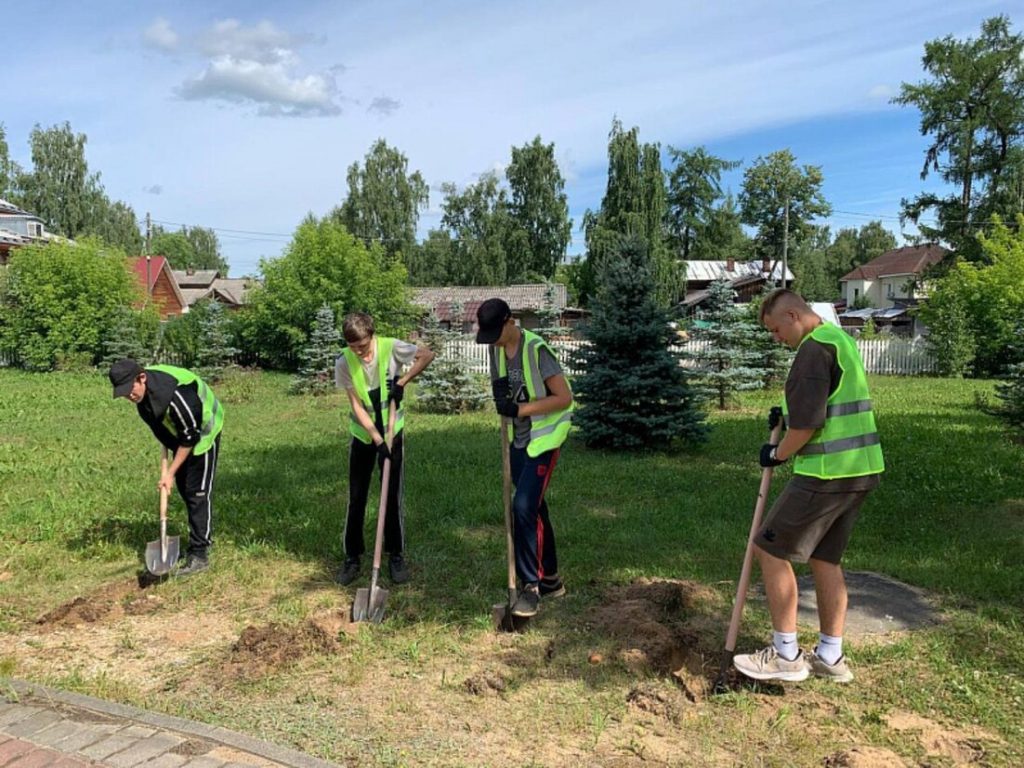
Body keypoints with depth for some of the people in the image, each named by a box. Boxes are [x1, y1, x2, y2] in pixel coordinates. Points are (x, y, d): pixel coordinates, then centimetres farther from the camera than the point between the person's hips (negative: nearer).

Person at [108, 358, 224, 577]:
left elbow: (190, 437, -27)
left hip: (202, 432, -8)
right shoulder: (142, 389, -13)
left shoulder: (176, 395, -38)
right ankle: (201, 538, 27)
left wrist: (170, 472, -21)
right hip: (181, 433, 8)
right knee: (184, 488, 13)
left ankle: (199, 555, -6)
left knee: (198, 492, -10)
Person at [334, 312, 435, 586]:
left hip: (393, 431, -1)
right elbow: (357, 405, -15)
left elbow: (427, 355, -8)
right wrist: (377, 439, -20)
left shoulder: (391, 348, -18)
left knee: (393, 497, 3)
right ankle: (352, 557, 18)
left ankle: (396, 555, 17)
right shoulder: (344, 363, -15)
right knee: (356, 499, 5)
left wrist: (402, 382, -18)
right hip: (363, 434, 1)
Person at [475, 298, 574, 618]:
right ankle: (551, 580, 27)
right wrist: (499, 391, -10)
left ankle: (531, 586, -4)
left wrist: (520, 408, -26)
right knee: (534, 508, 14)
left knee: (524, 507, -16)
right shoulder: (497, 350, 2)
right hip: (518, 439, 8)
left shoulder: (536, 349, -21)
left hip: (544, 437, -8)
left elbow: (564, 398, -22)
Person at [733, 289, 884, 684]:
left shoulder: (814, 348, -16)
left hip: (827, 474, -10)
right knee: (825, 559, 16)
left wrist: (778, 454, -4)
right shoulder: (841, 339, 17)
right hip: (861, 471, 10)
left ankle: (786, 655, 8)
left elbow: (807, 423, -20)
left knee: (770, 549, 0)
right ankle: (830, 657, 23)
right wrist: (788, 415, 14)